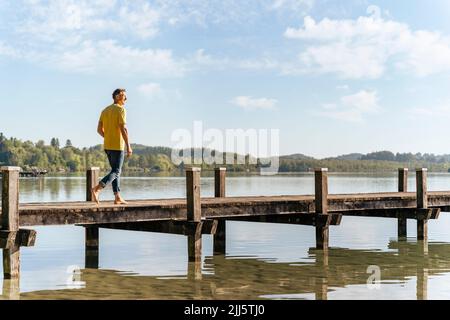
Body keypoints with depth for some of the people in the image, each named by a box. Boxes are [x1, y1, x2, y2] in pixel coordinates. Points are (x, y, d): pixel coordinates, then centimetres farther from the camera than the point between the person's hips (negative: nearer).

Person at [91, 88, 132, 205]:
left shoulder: (105, 110, 13)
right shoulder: (121, 109, -11)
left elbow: (99, 129, 11)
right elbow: (123, 129, -19)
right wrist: (128, 146, -16)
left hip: (107, 146, 8)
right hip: (118, 146, -8)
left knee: (116, 171, 14)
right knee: (115, 172, -5)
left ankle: (117, 197, 11)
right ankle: (97, 189, -22)